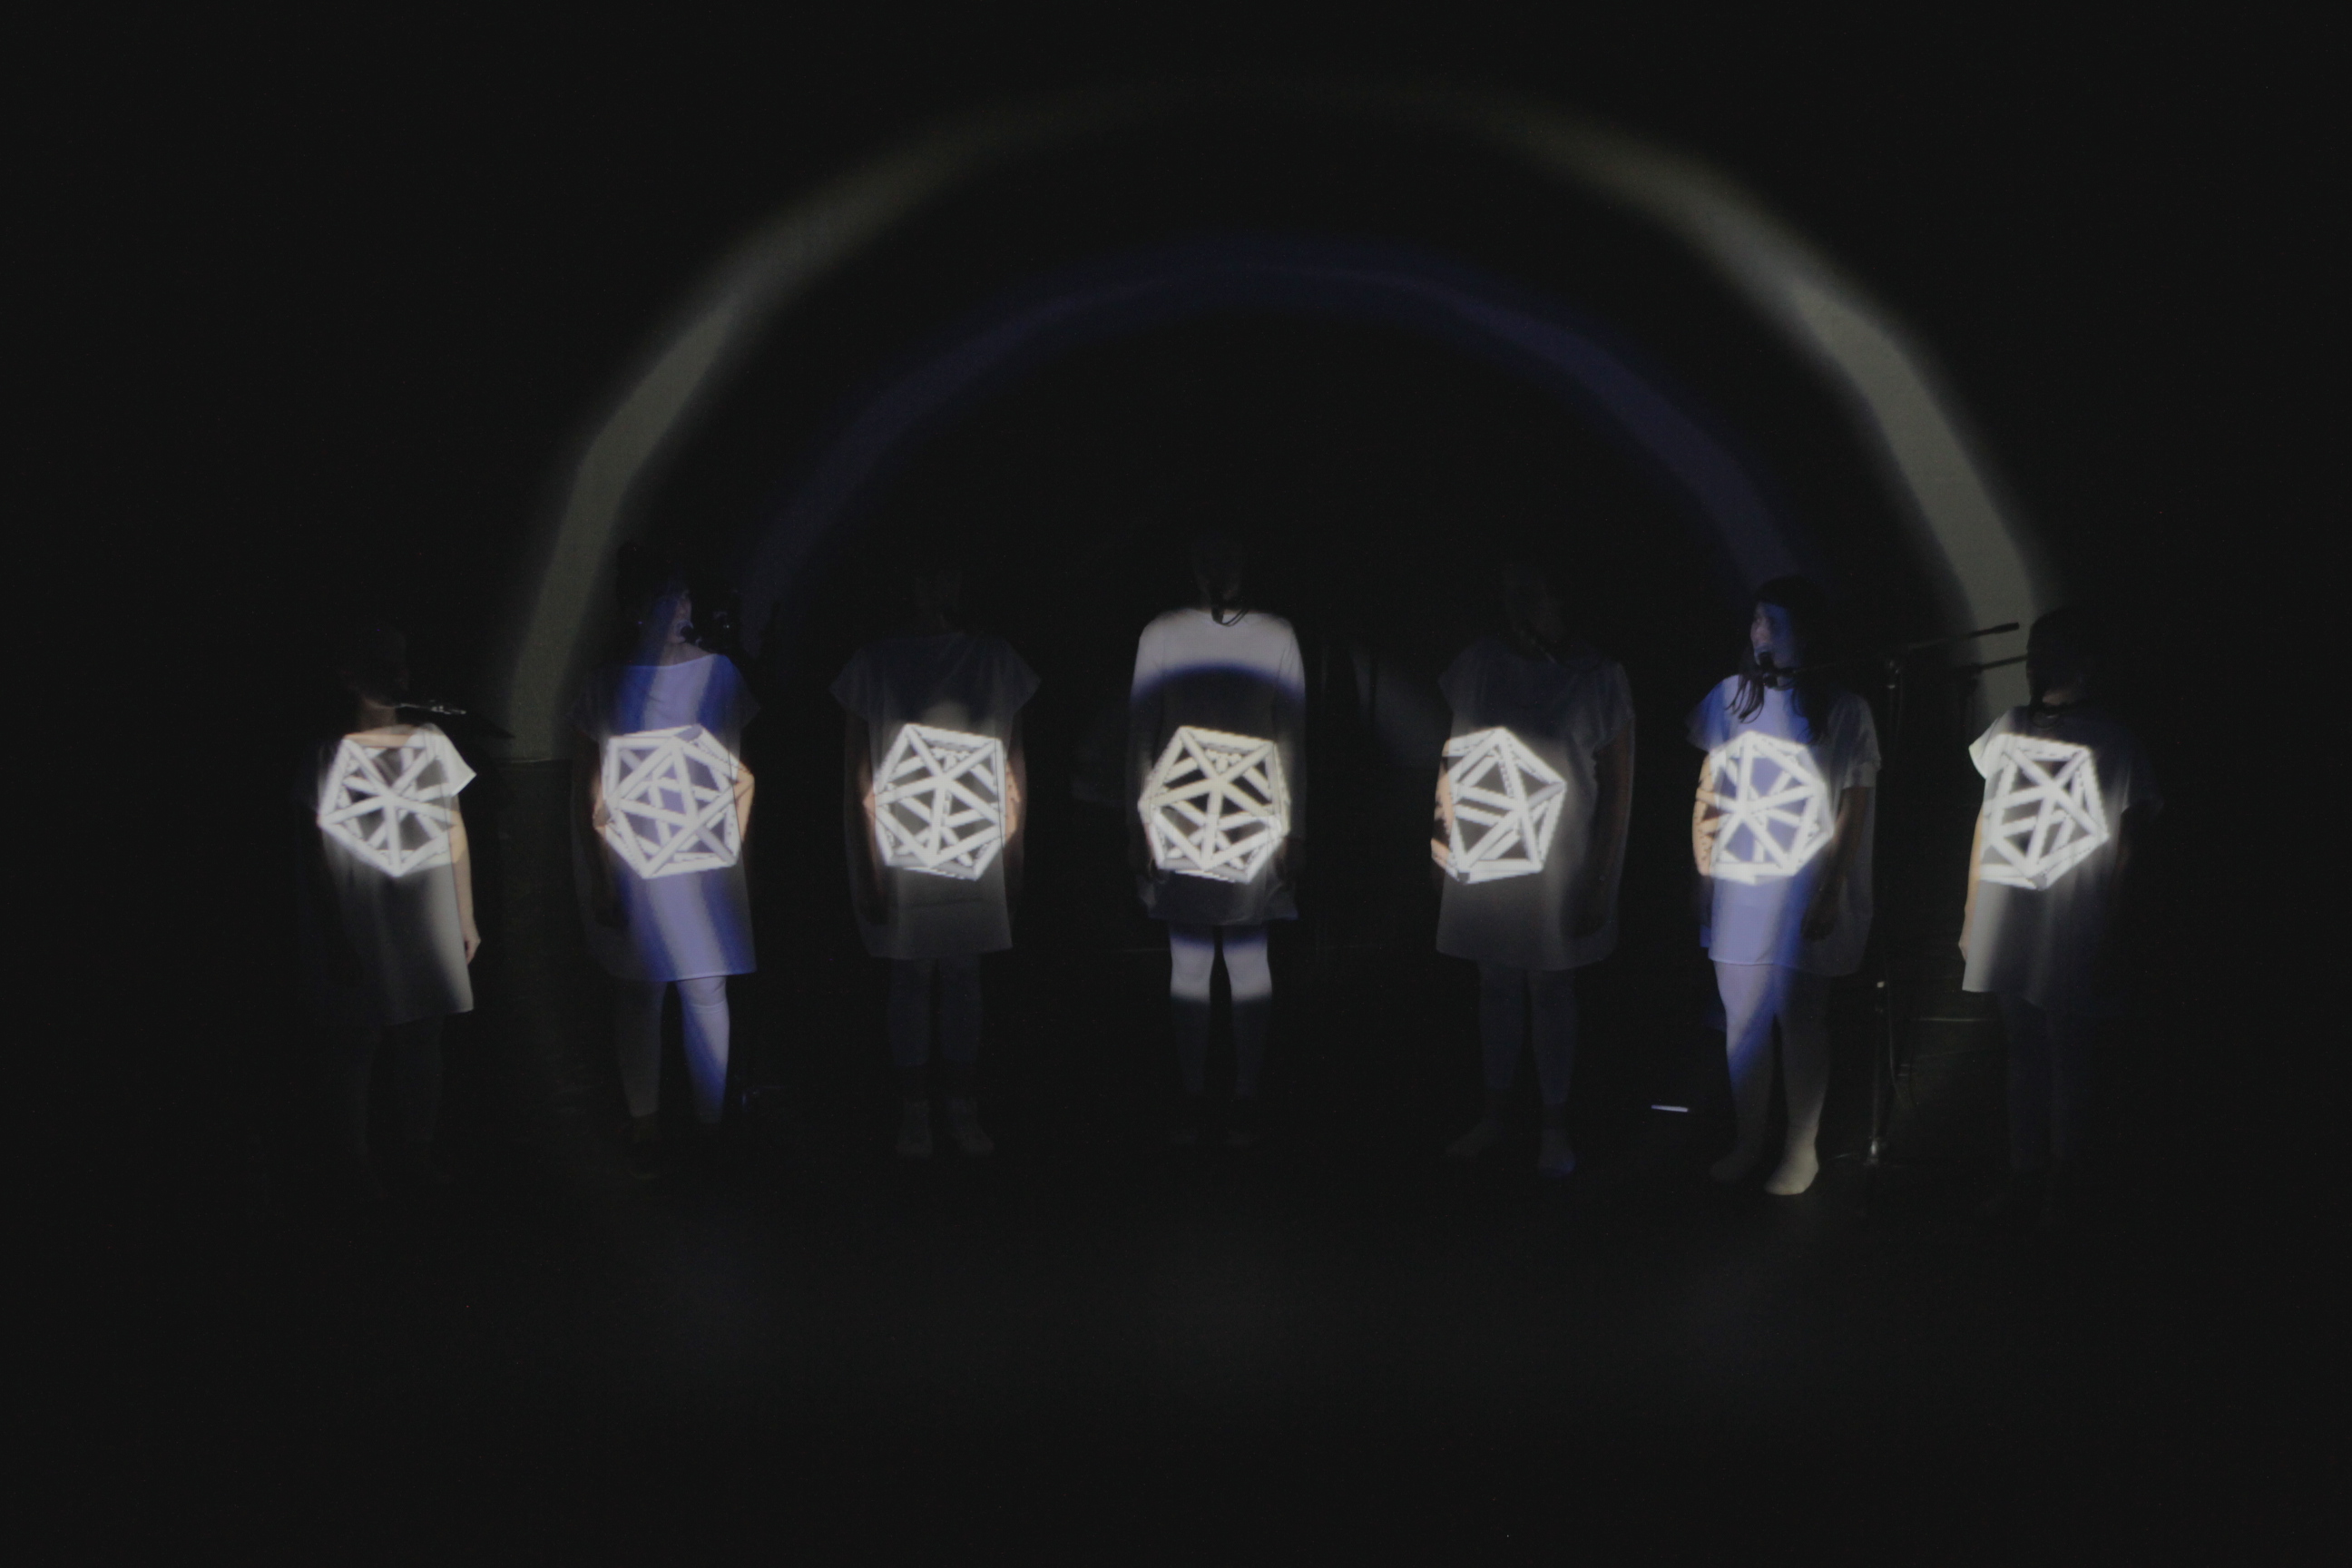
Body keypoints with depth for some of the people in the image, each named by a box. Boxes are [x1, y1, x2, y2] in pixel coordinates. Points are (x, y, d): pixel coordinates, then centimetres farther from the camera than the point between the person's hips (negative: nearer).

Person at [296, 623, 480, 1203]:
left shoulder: (431, 743, 6)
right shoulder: (331, 756, -7)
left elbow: (456, 833, 11)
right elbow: (318, 855, -7)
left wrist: (466, 917, 12)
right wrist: (337, 942, -9)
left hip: (428, 921, 4)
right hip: (362, 922, -4)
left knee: (423, 1036, 10)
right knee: (359, 1040, 4)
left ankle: (416, 1152, 24)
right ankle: (354, 1162, 19)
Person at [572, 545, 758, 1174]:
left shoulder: (719, 673, 2)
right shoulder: (608, 685, -1)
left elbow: (743, 777, 7)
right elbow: (590, 796, 0)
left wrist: (733, 851, 2)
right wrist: (599, 881, -3)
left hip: (707, 871, 1)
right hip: (632, 877, -1)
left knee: (706, 994, 5)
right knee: (638, 998, 6)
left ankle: (709, 1122, 18)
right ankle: (644, 1124, 20)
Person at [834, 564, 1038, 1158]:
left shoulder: (996, 662, 7)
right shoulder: (874, 665, 1)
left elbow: (1015, 763, 10)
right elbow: (857, 775, 1)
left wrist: (1014, 853, 7)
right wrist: (865, 866, -4)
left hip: (975, 857, 2)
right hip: (900, 855, -1)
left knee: (964, 979, 7)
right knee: (910, 981, 4)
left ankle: (964, 1110, 16)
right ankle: (914, 1115, 13)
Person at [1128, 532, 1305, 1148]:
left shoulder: (1277, 637, 3)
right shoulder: (1161, 635, 4)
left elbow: (1293, 736, 4)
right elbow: (1140, 731, 5)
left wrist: (1289, 827, 1)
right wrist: (1140, 820, 1)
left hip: (1254, 820, 0)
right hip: (1178, 819, 0)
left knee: (1248, 963, 4)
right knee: (1188, 963, 5)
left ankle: (1247, 1096, 12)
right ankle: (1191, 1092, 14)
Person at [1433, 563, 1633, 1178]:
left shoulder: (1598, 678, -7)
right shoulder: (1478, 665, 1)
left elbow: (1617, 786, -6)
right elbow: (1453, 755, 12)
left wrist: (1601, 878, -8)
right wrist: (1443, 832, 9)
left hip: (1557, 864, -3)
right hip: (1482, 856, 3)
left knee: (1551, 989, 6)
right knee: (1497, 985, 13)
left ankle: (1555, 1127, 20)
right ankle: (1493, 1115, 27)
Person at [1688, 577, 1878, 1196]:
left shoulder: (1843, 710, -5)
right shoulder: (1731, 696, 5)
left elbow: (1854, 808, -5)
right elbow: (1709, 779, 16)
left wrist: (1832, 890, -8)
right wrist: (1701, 826, 3)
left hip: (1803, 895, -3)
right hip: (1736, 889, 4)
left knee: (1800, 1022, 3)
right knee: (1742, 1020, 10)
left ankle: (1802, 1150, 16)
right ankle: (1747, 1140, 23)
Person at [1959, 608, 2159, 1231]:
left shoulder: (2112, 742, -5)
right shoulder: (2008, 729, 9)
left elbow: (2124, 846, -5)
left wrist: (2111, 940, -7)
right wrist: (1971, 914, 15)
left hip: (2070, 935, -5)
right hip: (2005, 927, 5)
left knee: (2067, 1052, 4)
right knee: (2022, 1047, 12)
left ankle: (2062, 1183, 15)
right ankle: (2023, 1175, 21)